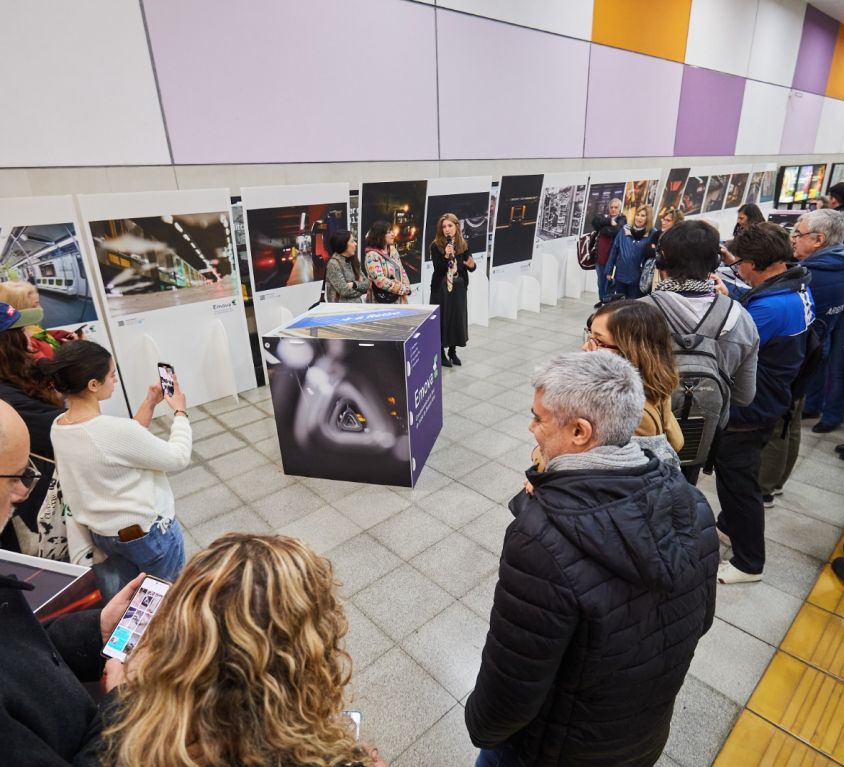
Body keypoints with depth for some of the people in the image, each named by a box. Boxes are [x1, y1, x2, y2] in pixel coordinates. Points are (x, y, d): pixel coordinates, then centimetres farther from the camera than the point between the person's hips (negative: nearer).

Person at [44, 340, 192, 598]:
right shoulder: (116, 428, -31)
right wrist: (180, 412, -4)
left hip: (101, 532, 7)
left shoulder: (58, 427, -6)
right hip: (147, 533, -6)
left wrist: (149, 405, 5)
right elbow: (178, 458, -17)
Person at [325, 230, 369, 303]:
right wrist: (360, 284, 1)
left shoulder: (352, 261, 13)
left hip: (357, 306, 6)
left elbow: (367, 283, 7)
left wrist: (355, 284, -11)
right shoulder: (333, 263, -8)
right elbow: (344, 290, -14)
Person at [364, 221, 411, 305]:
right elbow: (380, 281, -23)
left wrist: (406, 288, -4)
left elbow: (402, 271, 14)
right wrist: (403, 289, -16)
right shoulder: (372, 255, -15)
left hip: (399, 299, 8)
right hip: (382, 302, -7)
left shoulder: (392, 250, 9)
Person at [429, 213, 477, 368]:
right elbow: (437, 269, -15)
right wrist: (446, 256, -30)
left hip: (459, 288, 4)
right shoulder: (436, 246, -9)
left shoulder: (464, 245, 2)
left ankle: (452, 351, 25)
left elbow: (471, 268, 4)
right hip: (441, 288, -3)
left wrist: (471, 264, -19)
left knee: (457, 319, 9)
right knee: (442, 319, 1)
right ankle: (441, 353, 14)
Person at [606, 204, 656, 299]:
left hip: (637, 279, -2)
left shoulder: (652, 234, -5)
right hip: (620, 276, 2)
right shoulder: (624, 230, 2)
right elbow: (614, 251, 4)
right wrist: (609, 271, 4)